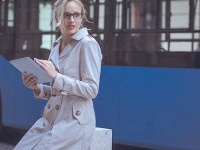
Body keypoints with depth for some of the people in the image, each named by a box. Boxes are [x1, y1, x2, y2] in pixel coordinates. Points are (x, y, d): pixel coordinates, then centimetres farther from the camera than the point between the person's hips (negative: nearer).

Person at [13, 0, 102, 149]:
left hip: (75, 119, -7)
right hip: (50, 117, 7)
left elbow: (92, 90, -13)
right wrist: (37, 88, 0)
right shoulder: (56, 46, 14)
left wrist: (56, 76, -19)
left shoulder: (88, 44, -8)